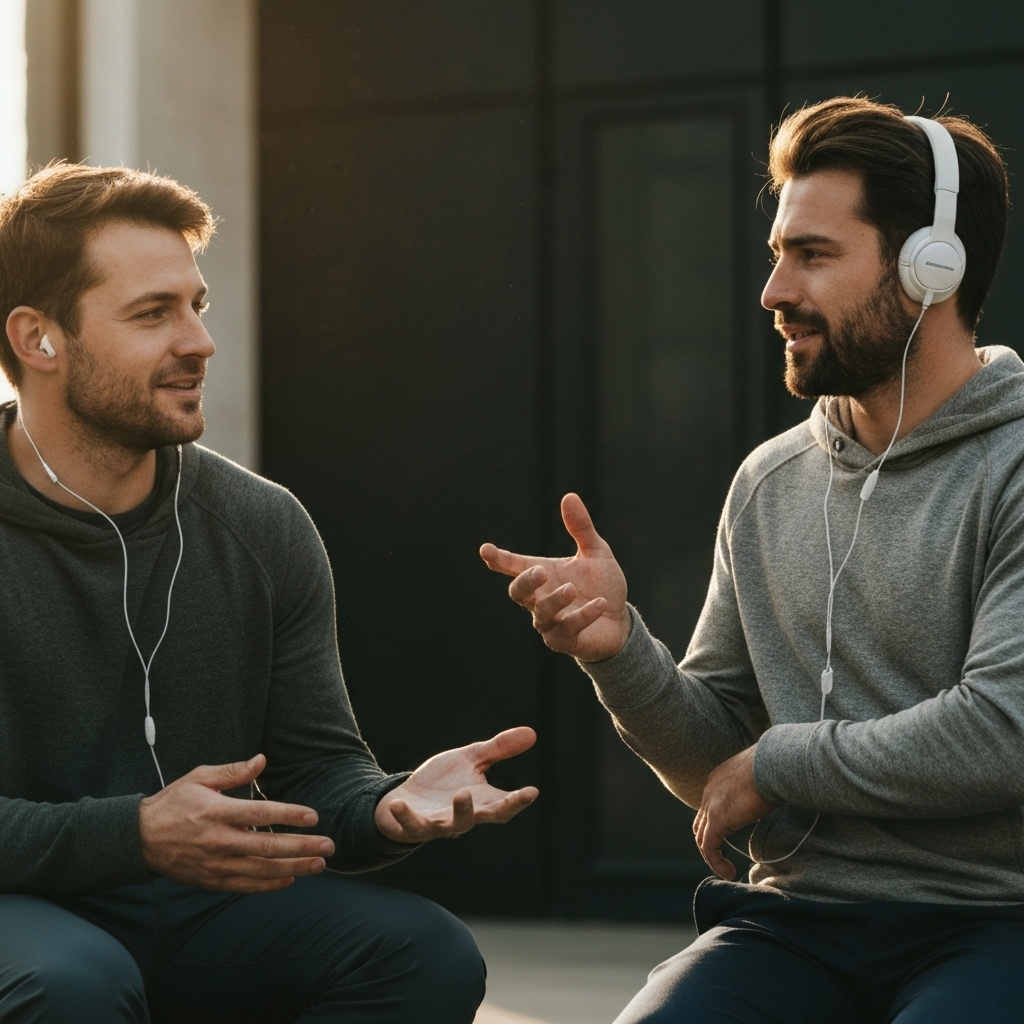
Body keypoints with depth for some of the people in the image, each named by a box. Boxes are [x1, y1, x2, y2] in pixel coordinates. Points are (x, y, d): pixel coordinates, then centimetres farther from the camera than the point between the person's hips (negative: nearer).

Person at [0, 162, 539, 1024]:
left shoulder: (265, 527, 5)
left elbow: (315, 767, 5)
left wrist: (388, 807, -19)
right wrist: (137, 834, -30)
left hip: (202, 906, 4)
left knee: (429, 953, -20)